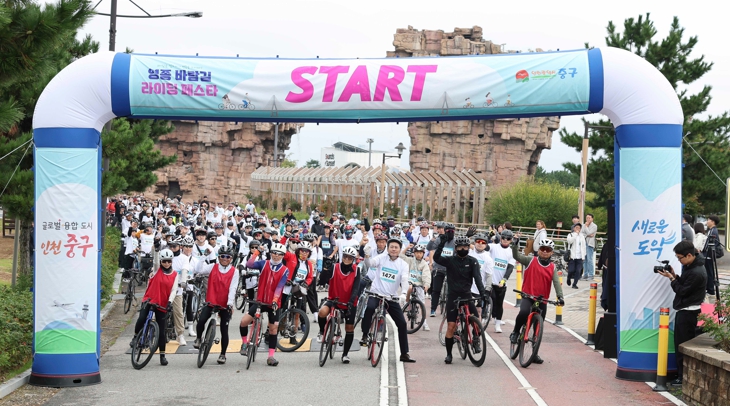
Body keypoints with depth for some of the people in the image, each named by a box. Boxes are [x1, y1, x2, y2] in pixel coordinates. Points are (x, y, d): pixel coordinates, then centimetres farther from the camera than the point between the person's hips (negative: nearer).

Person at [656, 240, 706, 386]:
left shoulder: (697, 273, -23)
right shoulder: (689, 266, 8)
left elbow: (682, 291, -18)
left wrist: (671, 278, -10)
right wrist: (674, 275, 1)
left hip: (688, 312, -10)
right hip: (684, 310, 10)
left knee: (683, 346, -6)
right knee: (680, 344, 13)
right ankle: (682, 375, 19)